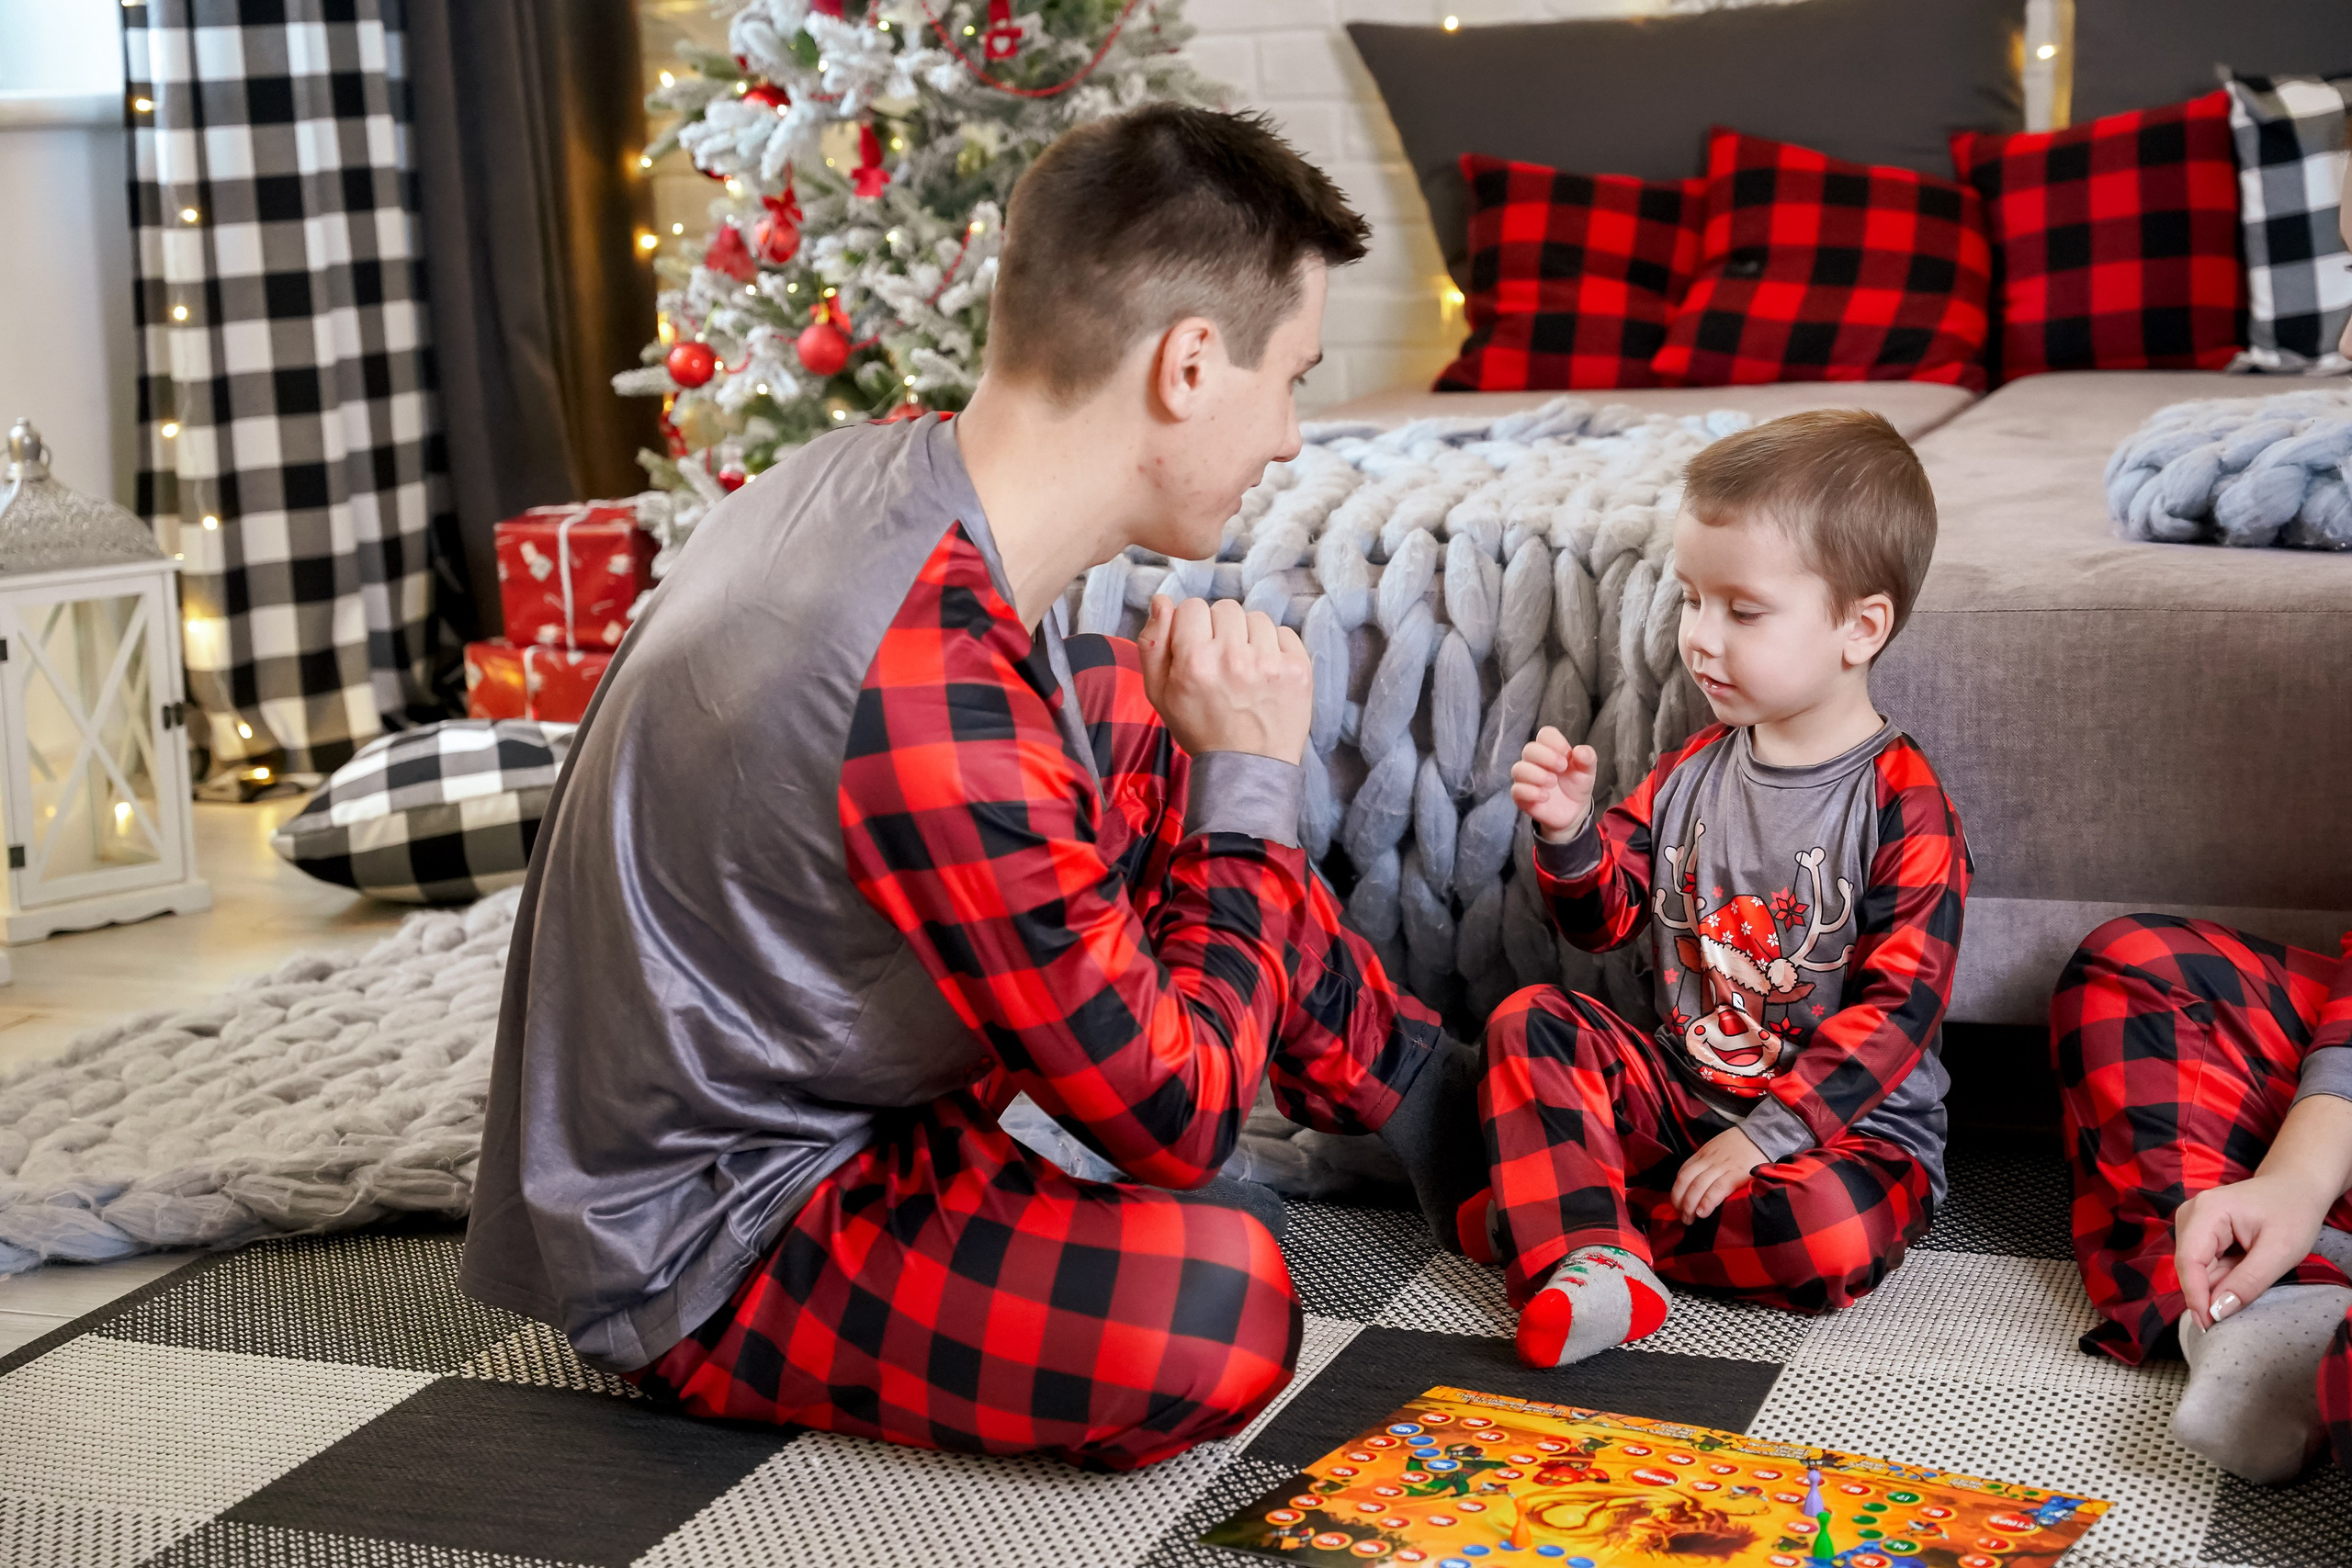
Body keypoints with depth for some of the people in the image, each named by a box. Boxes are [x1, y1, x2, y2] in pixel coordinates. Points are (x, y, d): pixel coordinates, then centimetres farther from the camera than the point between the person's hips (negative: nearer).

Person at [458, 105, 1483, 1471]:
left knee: (1132, 725, 11)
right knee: (1221, 1304, -32)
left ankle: (1439, 1105, 23)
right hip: (697, 1261, -9)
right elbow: (1174, 1121, -23)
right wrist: (1250, 781, -14)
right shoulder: (930, 700, -35)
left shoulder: (878, 473, -7)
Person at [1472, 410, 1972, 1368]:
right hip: (1686, 1097, 5)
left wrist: (1763, 1134, -24)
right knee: (1529, 1024, -10)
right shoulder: (1697, 768, 3)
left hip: (1848, 1124, -5)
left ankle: (1544, 1211, -17)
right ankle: (1592, 1260, -27)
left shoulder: (1902, 804, -15)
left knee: (1831, 1239, -34)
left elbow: (1898, 1009, -18)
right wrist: (1570, 835, -14)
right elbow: (1607, 918, 8)